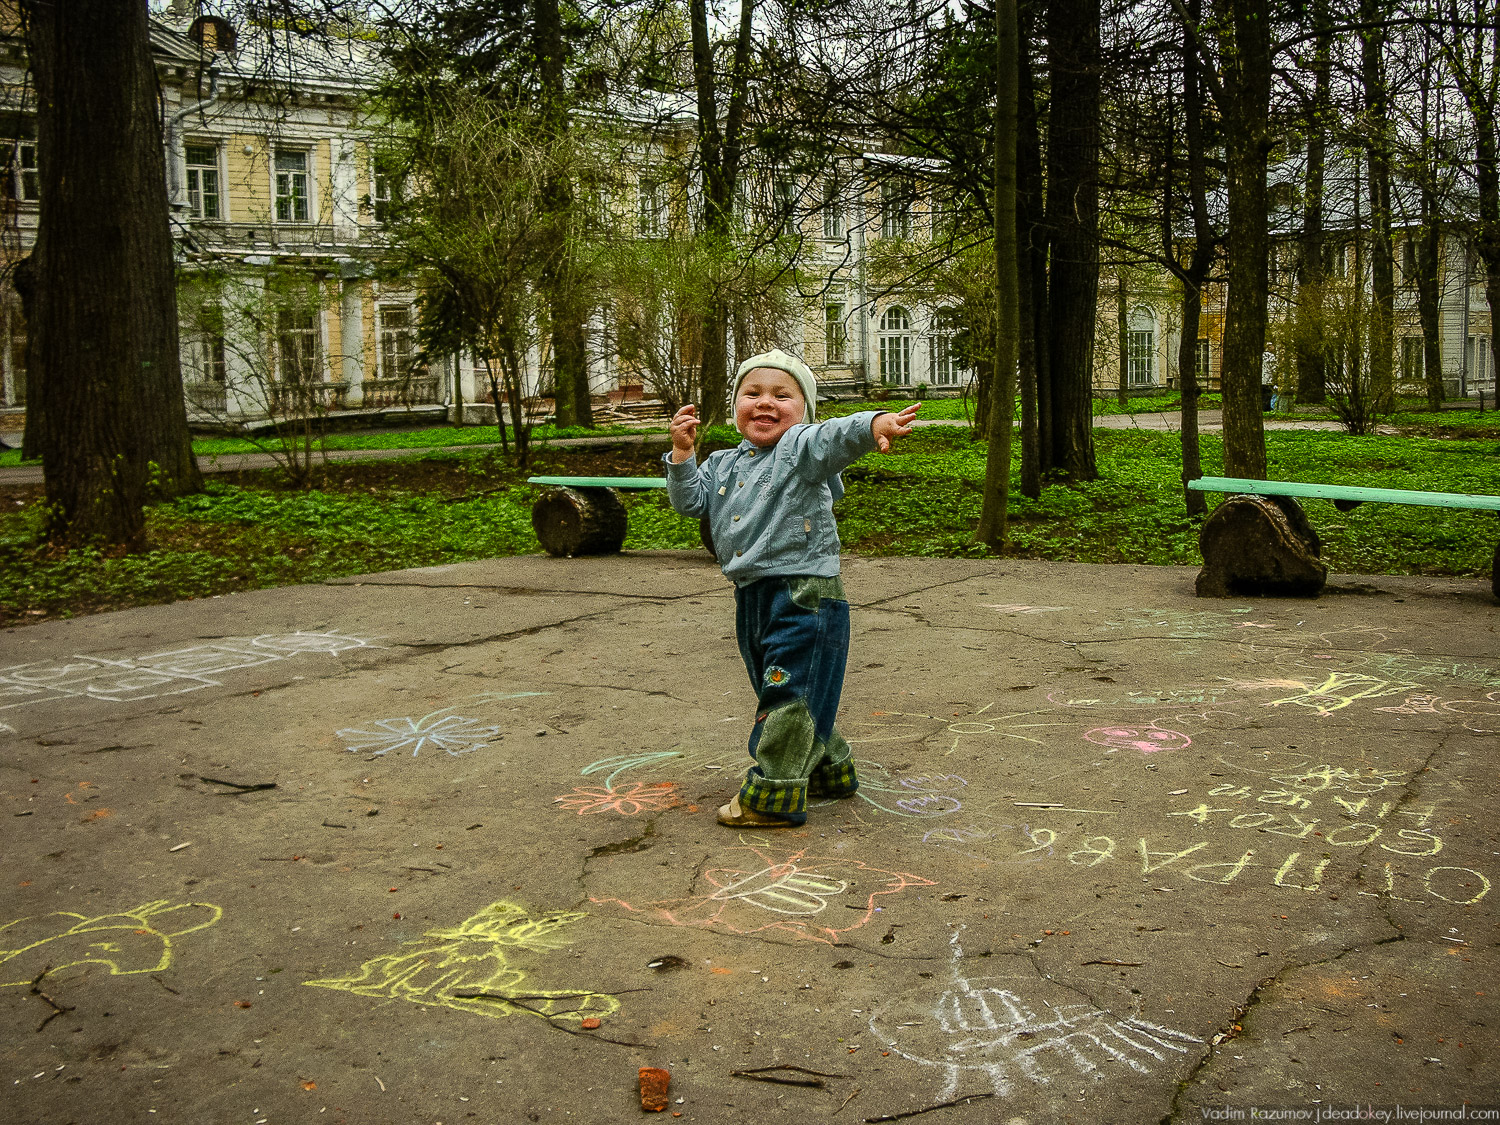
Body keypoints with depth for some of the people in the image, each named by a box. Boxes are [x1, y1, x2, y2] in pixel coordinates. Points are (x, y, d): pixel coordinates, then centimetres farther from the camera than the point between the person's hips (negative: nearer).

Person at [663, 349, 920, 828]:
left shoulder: (800, 447, -8)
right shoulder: (723, 465, 14)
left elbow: (836, 437, -27)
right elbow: (690, 501, 10)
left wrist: (873, 424, -48)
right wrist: (682, 453, -4)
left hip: (804, 594, -8)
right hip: (753, 598, 8)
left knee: (787, 692, -5)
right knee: (792, 691, 20)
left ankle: (771, 796, 4)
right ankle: (830, 770, 38)